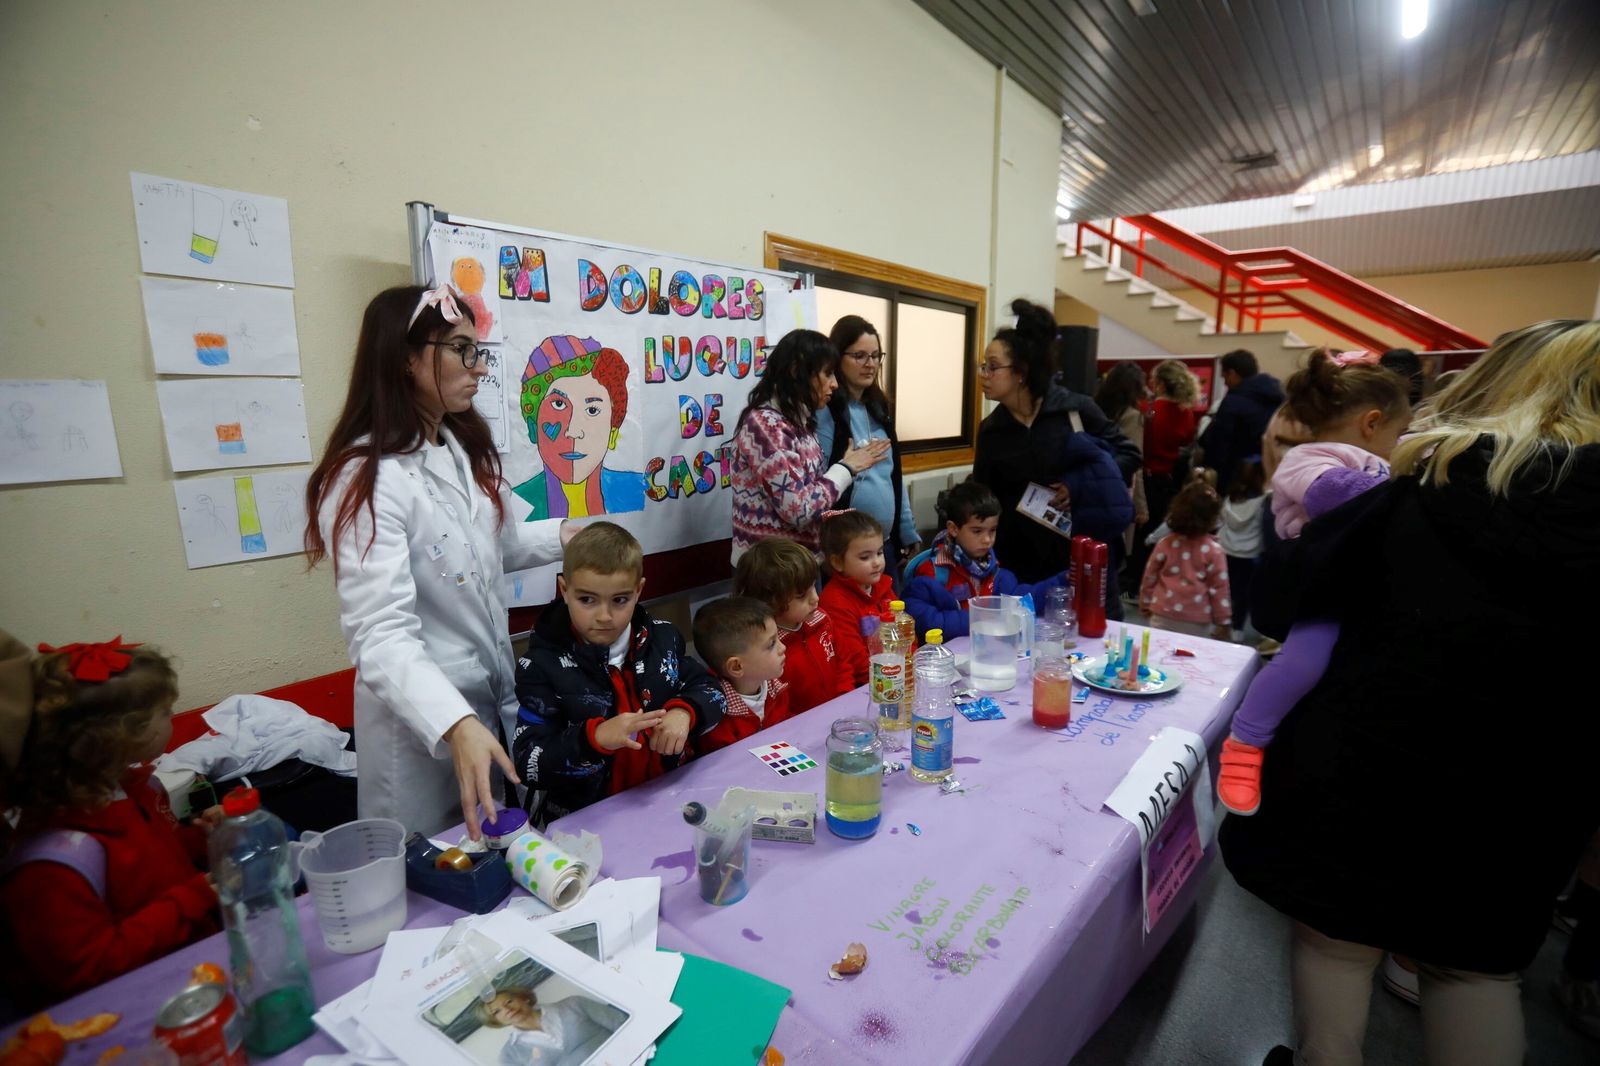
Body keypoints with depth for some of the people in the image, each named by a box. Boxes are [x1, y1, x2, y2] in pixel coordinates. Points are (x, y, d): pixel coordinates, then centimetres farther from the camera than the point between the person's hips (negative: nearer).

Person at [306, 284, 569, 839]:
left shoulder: (464, 448, 4)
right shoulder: (366, 479, -23)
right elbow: (381, 636, -31)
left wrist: (561, 538, 6)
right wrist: (457, 726, -42)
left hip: (494, 698, 8)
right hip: (422, 716, -7)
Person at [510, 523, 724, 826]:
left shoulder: (662, 638, 3)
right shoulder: (542, 664, -8)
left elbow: (709, 690, 10)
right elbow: (528, 765, -11)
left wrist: (684, 712, -12)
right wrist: (595, 737, -28)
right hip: (580, 818, -4)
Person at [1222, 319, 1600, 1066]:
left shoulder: (1431, 483, -11)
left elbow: (1287, 591, -7)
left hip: (1369, 761, -2)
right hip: (1523, 798, 3)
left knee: (1337, 934, 16)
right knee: (1478, 962, 21)